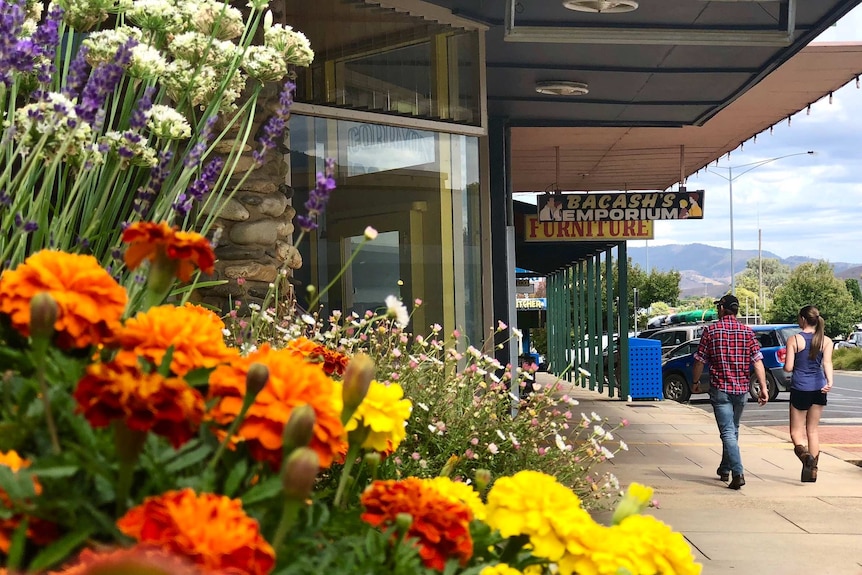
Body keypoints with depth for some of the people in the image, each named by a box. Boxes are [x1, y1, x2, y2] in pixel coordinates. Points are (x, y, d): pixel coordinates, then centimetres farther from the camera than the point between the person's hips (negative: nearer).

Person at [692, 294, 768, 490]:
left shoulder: (711, 330, -5)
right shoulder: (747, 331, 2)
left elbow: (700, 361, -2)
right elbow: (757, 361, -5)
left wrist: (695, 382, 13)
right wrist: (763, 388, -3)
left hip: (720, 388, -4)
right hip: (741, 388, 4)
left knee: (728, 432, -6)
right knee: (733, 429, 20)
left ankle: (738, 473, -20)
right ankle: (725, 469, 32)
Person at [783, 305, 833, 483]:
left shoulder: (794, 340, -7)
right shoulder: (826, 341, 3)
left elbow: (788, 368, -9)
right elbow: (827, 363, -12)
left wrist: (785, 364, 12)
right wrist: (830, 382, -23)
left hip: (800, 388, -3)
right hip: (818, 388, 3)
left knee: (796, 431, 5)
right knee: (813, 429, 14)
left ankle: (804, 452, -27)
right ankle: (812, 470, 13)